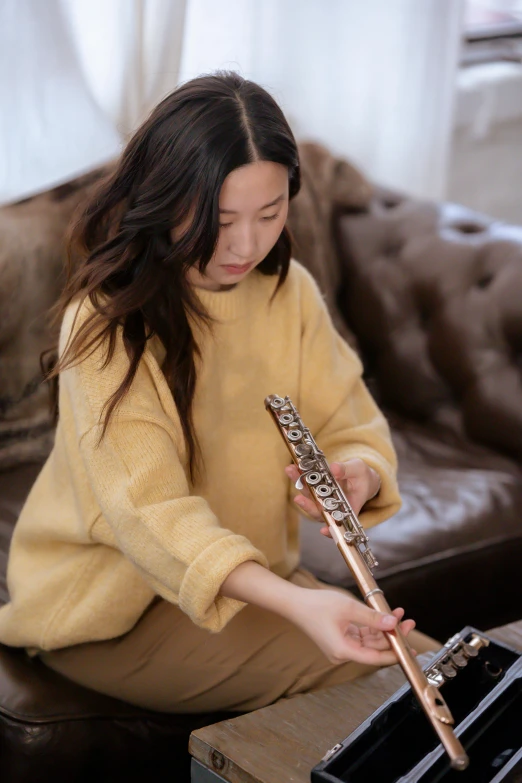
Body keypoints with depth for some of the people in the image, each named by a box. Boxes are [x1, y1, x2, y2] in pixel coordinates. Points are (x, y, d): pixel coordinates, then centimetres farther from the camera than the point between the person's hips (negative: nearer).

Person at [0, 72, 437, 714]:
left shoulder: (289, 289, -1)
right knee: (376, 675, -23)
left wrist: (356, 474, -27)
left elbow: (353, 430, -1)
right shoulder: (105, 322, -22)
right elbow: (151, 512, -31)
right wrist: (295, 603, -47)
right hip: (109, 610, -6)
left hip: (251, 571, 6)